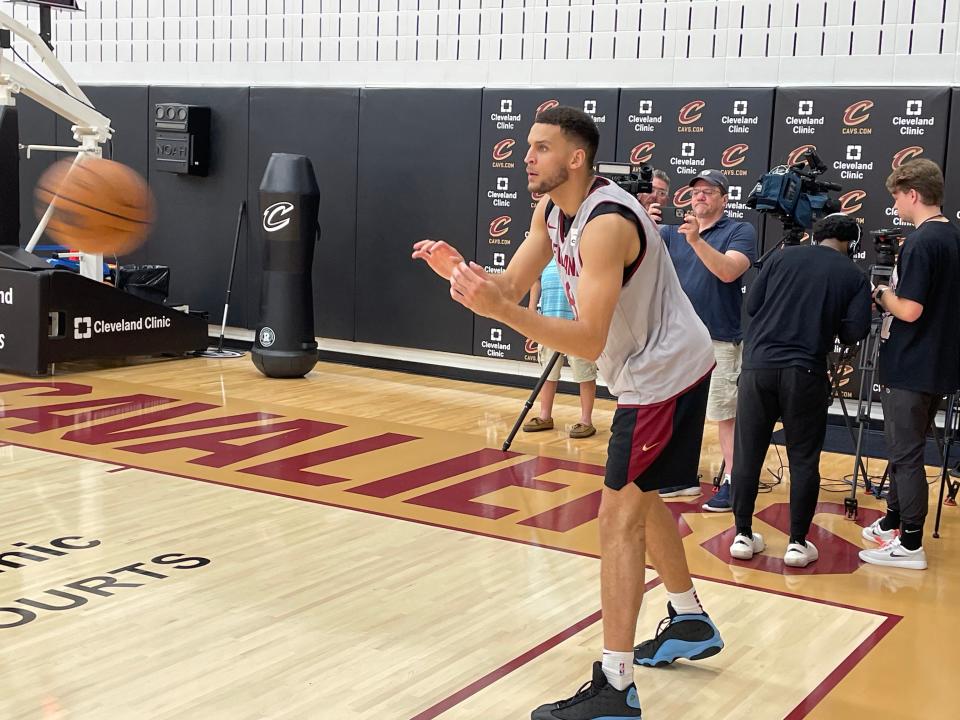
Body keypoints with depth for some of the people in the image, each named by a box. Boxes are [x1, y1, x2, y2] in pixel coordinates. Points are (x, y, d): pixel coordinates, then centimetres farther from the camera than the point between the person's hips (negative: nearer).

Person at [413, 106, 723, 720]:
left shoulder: (606, 223, -28)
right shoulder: (552, 211, 2)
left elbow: (590, 341, -33)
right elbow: (512, 285, 3)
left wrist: (501, 312, -43)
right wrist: (460, 270, -17)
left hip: (666, 374, -10)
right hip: (652, 370, 10)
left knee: (620, 517, -10)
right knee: (642, 499, 22)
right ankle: (691, 624, 41)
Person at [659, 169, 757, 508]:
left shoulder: (740, 231, -3)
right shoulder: (672, 233, 12)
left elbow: (728, 271, -20)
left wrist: (696, 240, -30)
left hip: (719, 341, -5)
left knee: (725, 414, -2)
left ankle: (731, 482, 4)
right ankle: (685, 476, 23)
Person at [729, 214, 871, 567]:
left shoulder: (782, 256, 8)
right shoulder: (855, 277, 6)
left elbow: (752, 305, 7)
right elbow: (854, 332, -2)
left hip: (759, 364, 2)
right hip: (805, 372, -1)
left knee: (747, 452, 10)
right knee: (803, 459, 9)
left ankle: (743, 536, 16)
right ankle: (798, 543, 12)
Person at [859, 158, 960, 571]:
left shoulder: (920, 243, -20)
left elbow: (909, 310, -24)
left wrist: (882, 294, -6)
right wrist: (891, 297, 11)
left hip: (909, 369, -9)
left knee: (906, 455, -1)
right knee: (905, 449, 20)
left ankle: (910, 545, 5)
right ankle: (893, 523, 31)